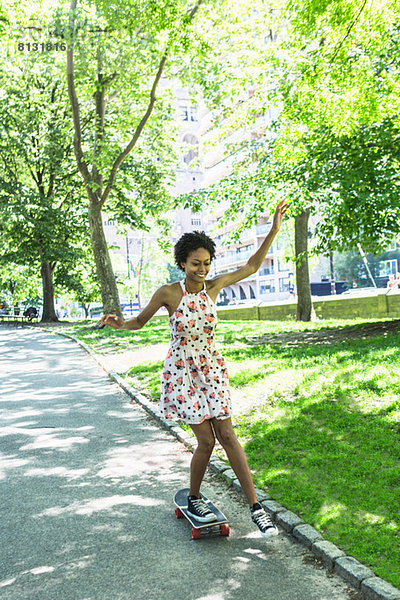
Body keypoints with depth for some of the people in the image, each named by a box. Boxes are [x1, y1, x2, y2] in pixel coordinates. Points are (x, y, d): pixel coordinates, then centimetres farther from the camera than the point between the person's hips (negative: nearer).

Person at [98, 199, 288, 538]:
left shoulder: (213, 286, -1)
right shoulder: (168, 293, -10)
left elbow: (252, 266, 3)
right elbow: (139, 323, 2)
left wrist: (274, 230, -3)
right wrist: (119, 324, -20)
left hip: (212, 369, 3)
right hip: (182, 371, -3)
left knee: (227, 436, 3)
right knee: (206, 440, -4)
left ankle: (255, 506, 10)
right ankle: (193, 499, 23)